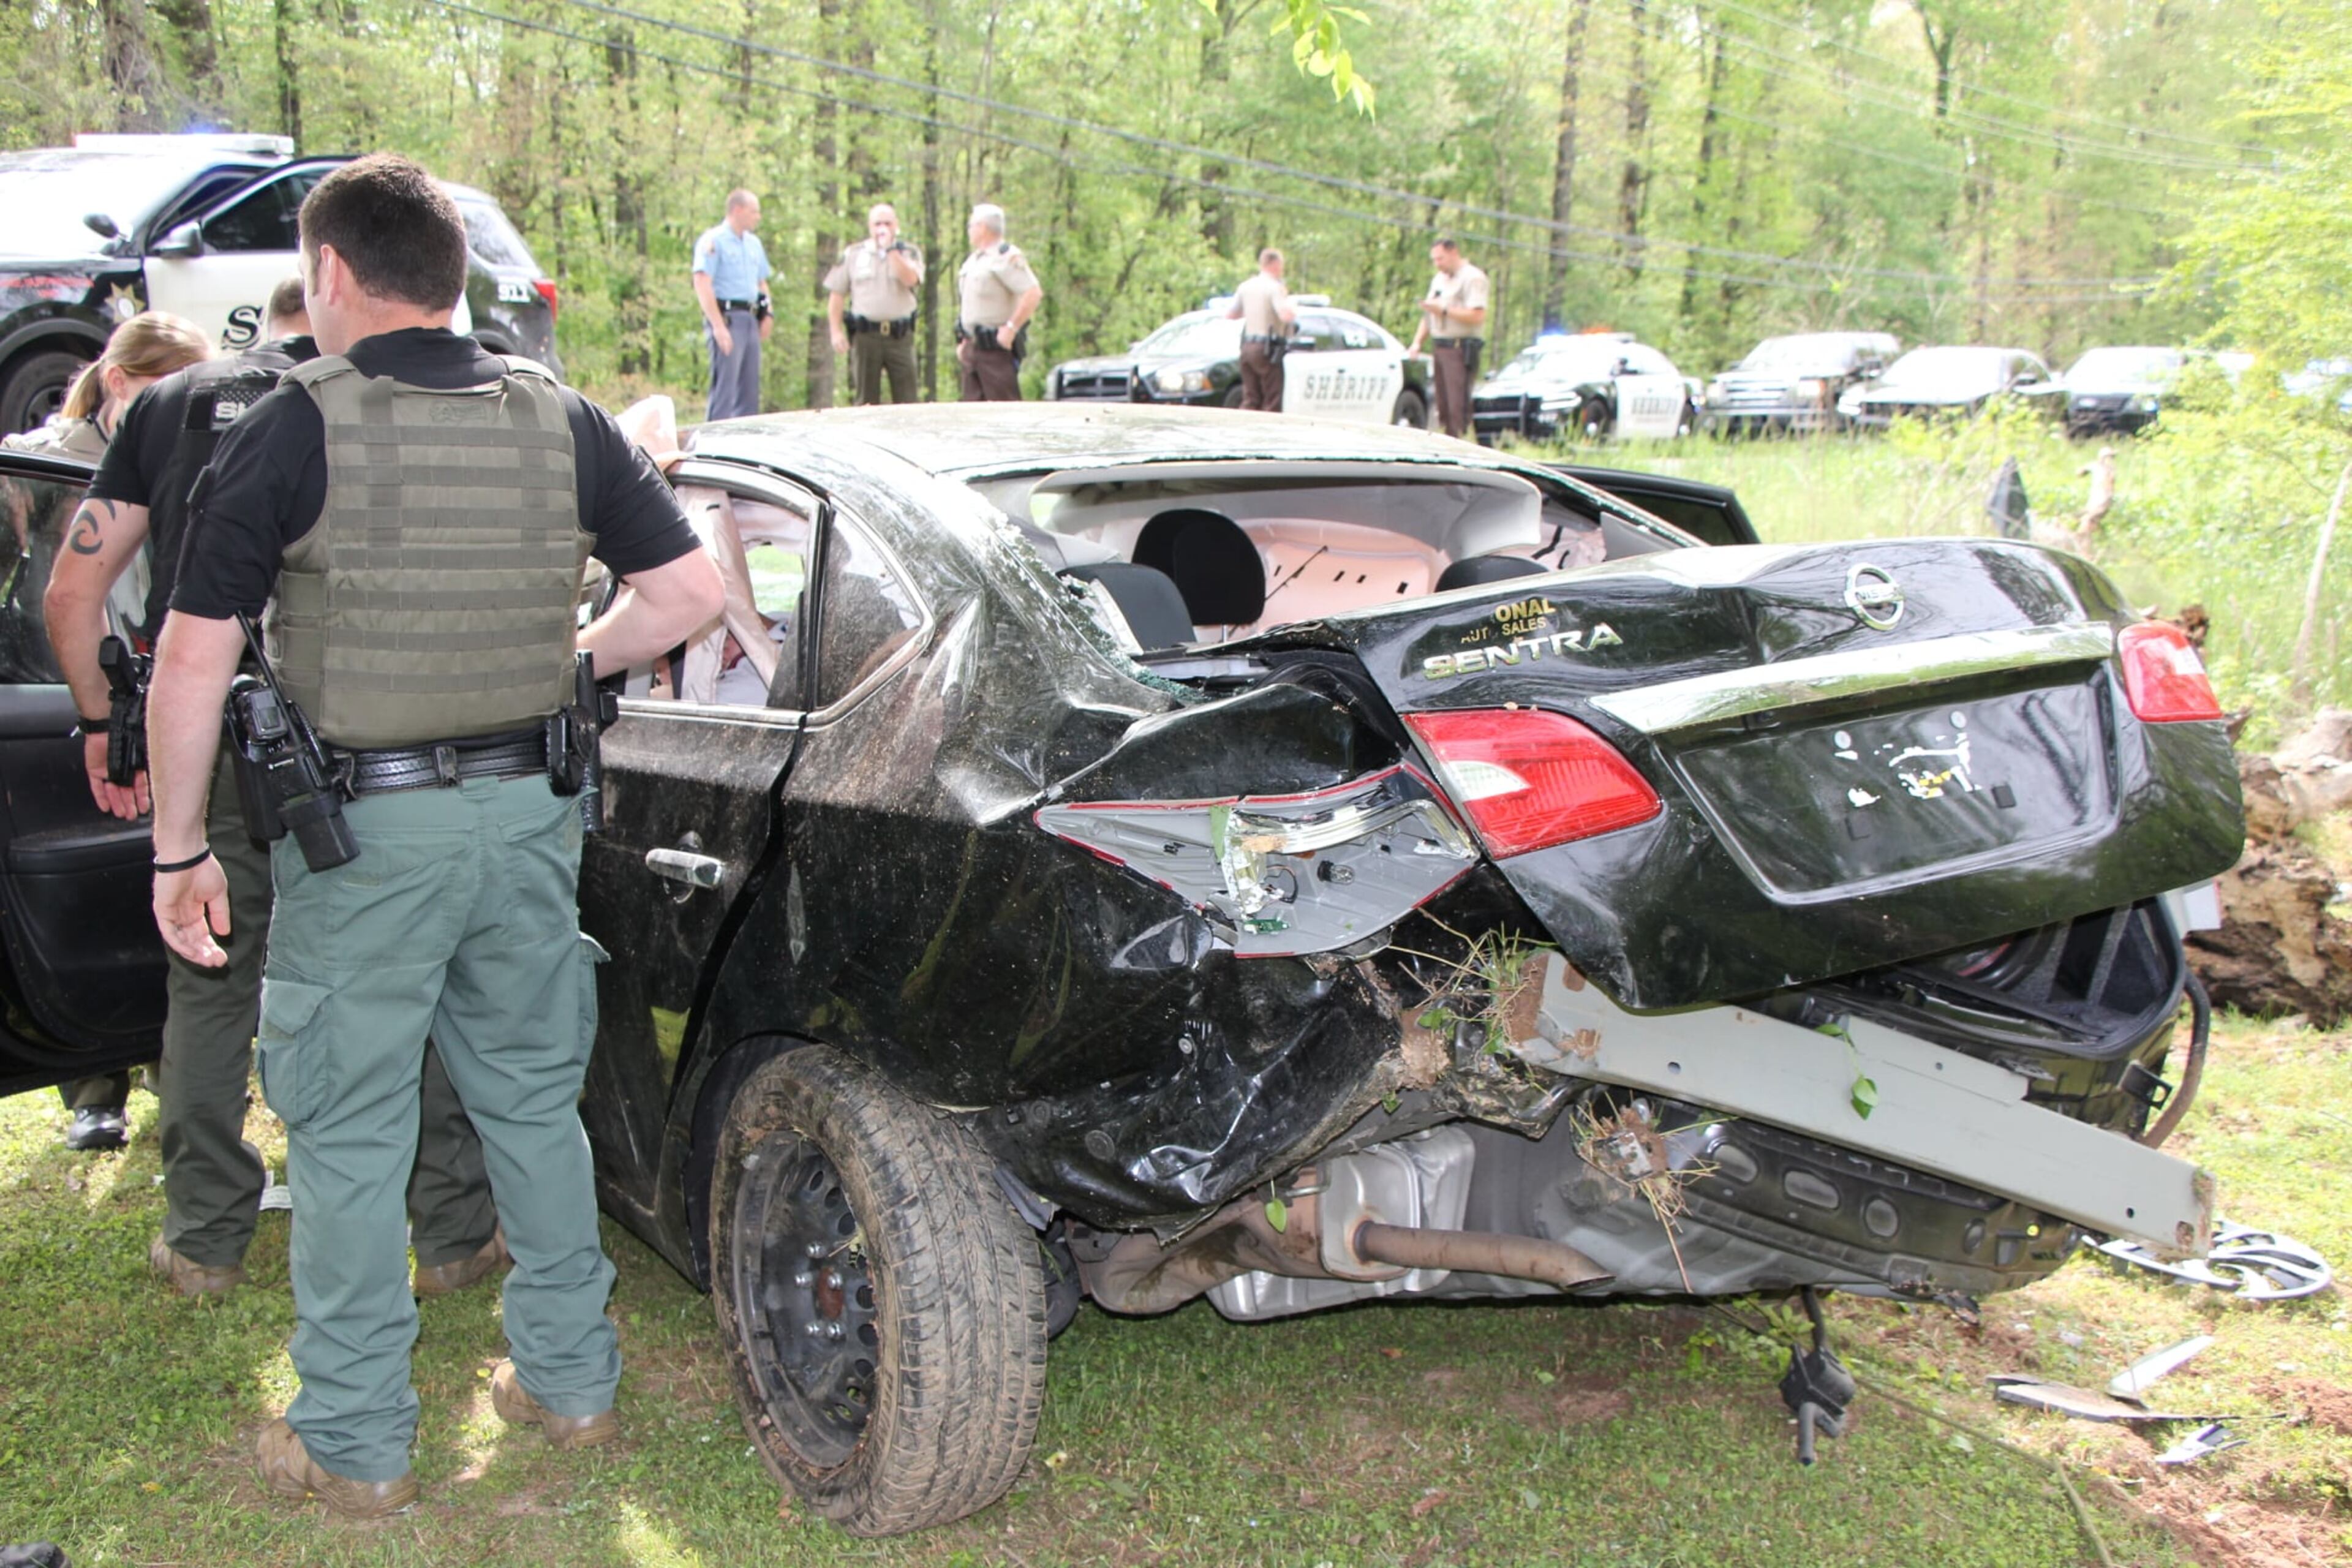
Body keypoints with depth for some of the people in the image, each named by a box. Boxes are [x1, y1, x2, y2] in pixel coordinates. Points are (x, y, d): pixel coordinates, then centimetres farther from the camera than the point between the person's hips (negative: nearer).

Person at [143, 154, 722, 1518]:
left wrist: (180, 850, 0)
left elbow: (196, 660, -9)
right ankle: (571, 1382, 30)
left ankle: (356, 1444, 21)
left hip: (366, 828, -4)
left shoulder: (298, 427, -10)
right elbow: (691, 592, 1)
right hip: (529, 811, 5)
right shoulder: (562, 421, 2)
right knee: (536, 1104, 18)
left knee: (349, 1135, 9)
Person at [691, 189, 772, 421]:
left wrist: (768, 314, 9)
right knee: (725, 387, -9)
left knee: (750, 389, 9)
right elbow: (702, 284, -15)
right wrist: (718, 326, -23)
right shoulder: (713, 240, -7)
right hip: (727, 317, -8)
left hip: (751, 319, 8)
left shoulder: (754, 243, 18)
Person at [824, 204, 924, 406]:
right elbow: (836, 295, 8)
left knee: (906, 401, -2)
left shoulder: (909, 253, 8)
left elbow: (911, 279, -13)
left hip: (900, 336, 0)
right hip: (865, 335, 0)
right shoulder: (853, 254, 9)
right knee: (865, 400, 4)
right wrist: (837, 332, -1)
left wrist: (890, 249, -11)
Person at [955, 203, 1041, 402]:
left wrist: (1011, 328, -21)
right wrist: (963, 341, 19)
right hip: (971, 348, 9)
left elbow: (1034, 294, -22)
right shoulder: (973, 260, 18)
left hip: (996, 349, -9)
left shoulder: (1006, 257, -11)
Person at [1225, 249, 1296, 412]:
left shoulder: (1246, 286, 12)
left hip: (1247, 345, 7)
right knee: (1273, 404, -3)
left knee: (1250, 400, 10)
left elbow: (1231, 314, 20)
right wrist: (1294, 307, -3)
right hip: (1268, 349, -7)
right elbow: (1287, 315, -23)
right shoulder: (1275, 288, -10)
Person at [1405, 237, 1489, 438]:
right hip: (1438, 348, 8)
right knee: (1443, 408, 4)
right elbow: (1428, 315, 27)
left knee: (1458, 409, -13)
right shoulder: (1439, 279, 23)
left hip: (1459, 351, -8)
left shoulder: (1473, 278, -5)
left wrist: (1444, 310, -16)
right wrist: (1417, 342, 14)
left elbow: (1477, 316, -17)